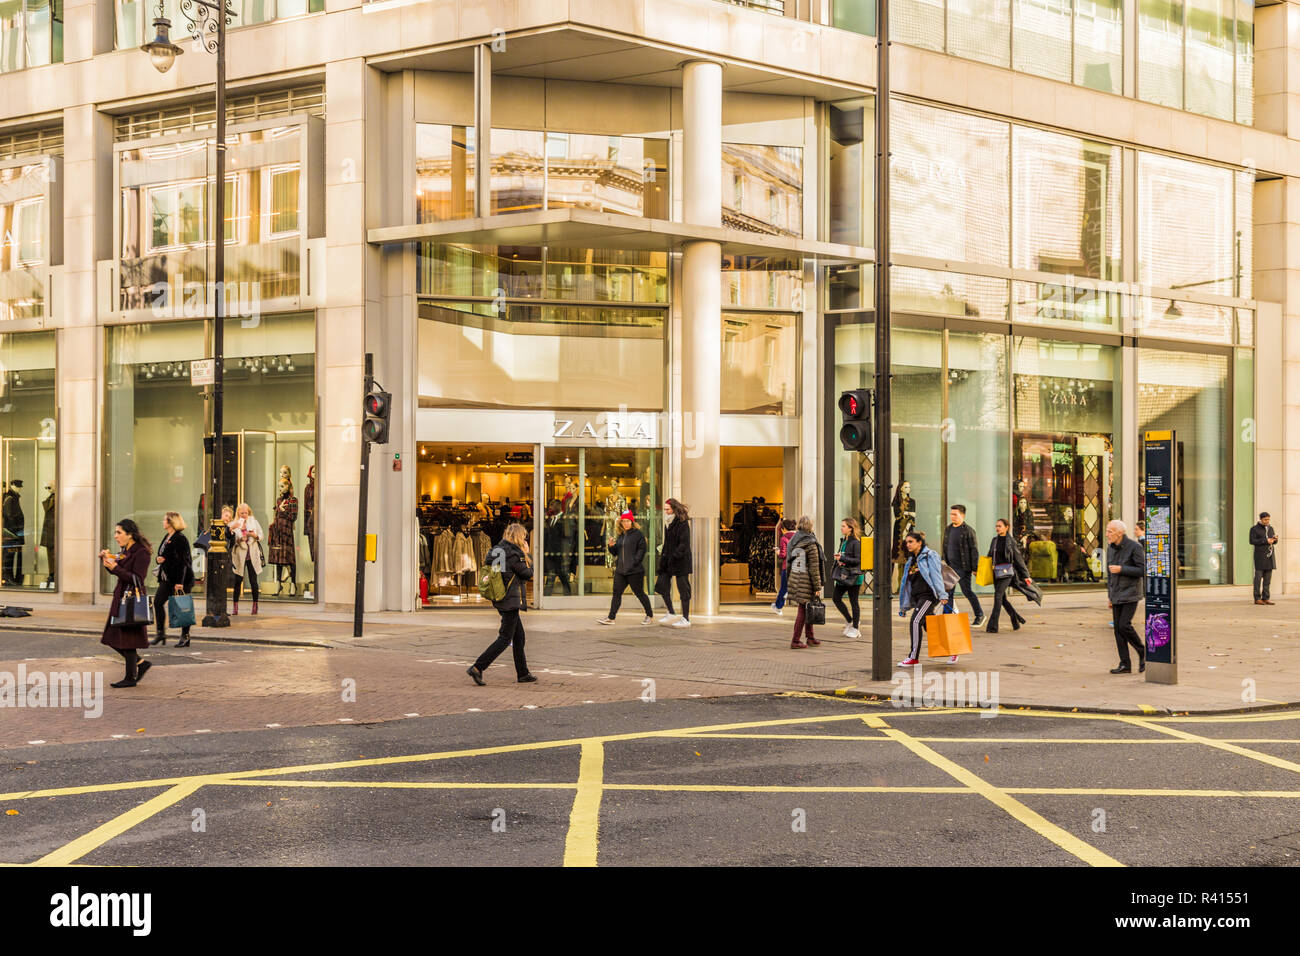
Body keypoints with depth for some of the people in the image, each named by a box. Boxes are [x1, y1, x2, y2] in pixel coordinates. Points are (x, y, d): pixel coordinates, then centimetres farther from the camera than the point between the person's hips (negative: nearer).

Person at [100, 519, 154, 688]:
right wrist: (106, 559, 4)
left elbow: (137, 578, -20)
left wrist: (115, 568, -25)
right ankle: (141, 663, 24)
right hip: (121, 597, 9)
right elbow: (116, 571, 20)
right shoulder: (124, 550, 13)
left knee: (127, 639, -4)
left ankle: (131, 678, 5)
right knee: (114, 638, 11)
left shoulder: (141, 553, -14)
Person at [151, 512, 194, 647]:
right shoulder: (166, 537, 14)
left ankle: (185, 637, 8)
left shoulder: (180, 539, -14)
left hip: (180, 579, -9)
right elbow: (162, 555, 26)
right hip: (167, 578, 9)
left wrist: (179, 582, -23)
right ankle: (160, 634, 7)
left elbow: (183, 561, -19)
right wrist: (158, 559, 0)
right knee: (158, 602, 1)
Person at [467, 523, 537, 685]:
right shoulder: (513, 554, -17)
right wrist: (527, 554, 4)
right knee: (505, 639, -5)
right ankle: (477, 668, -10)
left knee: (519, 636, 16)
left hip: (500, 599, 9)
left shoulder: (497, 550, 8)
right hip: (511, 600, -9)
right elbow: (528, 574, -9)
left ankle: (523, 673, 21)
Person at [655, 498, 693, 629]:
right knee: (662, 585, 7)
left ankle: (686, 619, 3)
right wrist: (663, 554, 11)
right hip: (669, 561, 9)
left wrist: (674, 556, -22)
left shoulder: (683, 524, -13)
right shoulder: (670, 523, 14)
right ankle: (671, 614, 18)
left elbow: (684, 544, -18)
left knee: (683, 590, -3)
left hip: (681, 561, -9)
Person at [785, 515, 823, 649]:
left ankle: (810, 637, 24)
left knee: (806, 609, 17)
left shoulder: (792, 541, 8)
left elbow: (788, 562, 14)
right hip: (806, 580, -8)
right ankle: (795, 640, 2)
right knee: (803, 610, 0)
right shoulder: (810, 543, -14)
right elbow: (814, 567, -15)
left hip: (794, 577, 8)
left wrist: (789, 581, 21)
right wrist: (817, 587, -11)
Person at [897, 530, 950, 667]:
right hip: (917, 597, 8)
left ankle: (913, 658, -15)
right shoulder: (911, 560, 19)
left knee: (915, 622, -18)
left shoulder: (930, 555, -3)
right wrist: (904, 606, 21)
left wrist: (942, 595, -22)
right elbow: (907, 582, 21)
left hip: (929, 595, -8)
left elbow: (936, 576, -13)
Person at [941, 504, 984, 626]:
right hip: (950, 566, 6)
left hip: (963, 567, -6)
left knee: (967, 591, 0)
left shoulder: (968, 530, -8)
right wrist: (944, 561, 17)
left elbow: (974, 550, -10)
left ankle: (979, 615, 15)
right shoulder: (948, 529, 12)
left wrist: (975, 567, -13)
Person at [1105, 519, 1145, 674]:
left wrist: (1121, 569, -18)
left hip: (1131, 594, -7)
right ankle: (1125, 664, 6)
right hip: (1117, 595, 7)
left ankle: (1143, 652, 7)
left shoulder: (1134, 547, -11)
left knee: (1124, 625, -15)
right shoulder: (1110, 548, 9)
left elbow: (1142, 570, -13)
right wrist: (1110, 596, 16)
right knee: (1118, 628, 2)